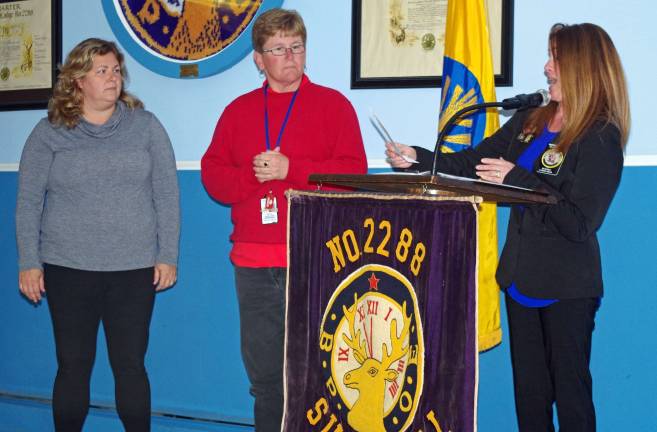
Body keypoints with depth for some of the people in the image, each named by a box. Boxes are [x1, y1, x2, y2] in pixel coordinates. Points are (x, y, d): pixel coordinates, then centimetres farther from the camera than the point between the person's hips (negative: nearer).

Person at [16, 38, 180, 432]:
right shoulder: (49, 133, 3)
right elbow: (28, 202, 4)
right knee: (73, 365, 6)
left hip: (135, 268, 0)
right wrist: (29, 262, -2)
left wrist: (168, 256, -2)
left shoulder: (145, 126, 4)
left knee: (130, 365, 4)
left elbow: (167, 195, 3)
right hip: (68, 268, 0)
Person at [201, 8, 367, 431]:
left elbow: (353, 171, -6)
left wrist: (290, 169, -13)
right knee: (264, 375, 10)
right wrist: (252, 175, -9)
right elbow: (213, 174, 9)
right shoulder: (239, 110, 14)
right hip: (254, 264, 4)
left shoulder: (333, 104, 4)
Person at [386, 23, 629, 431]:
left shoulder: (600, 138, -13)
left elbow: (580, 223, -21)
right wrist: (418, 157, 3)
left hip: (567, 289, -6)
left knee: (571, 392, 2)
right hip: (522, 277, 7)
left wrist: (518, 179, -18)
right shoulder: (530, 121, 8)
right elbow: (472, 163, 15)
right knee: (529, 392, 12)